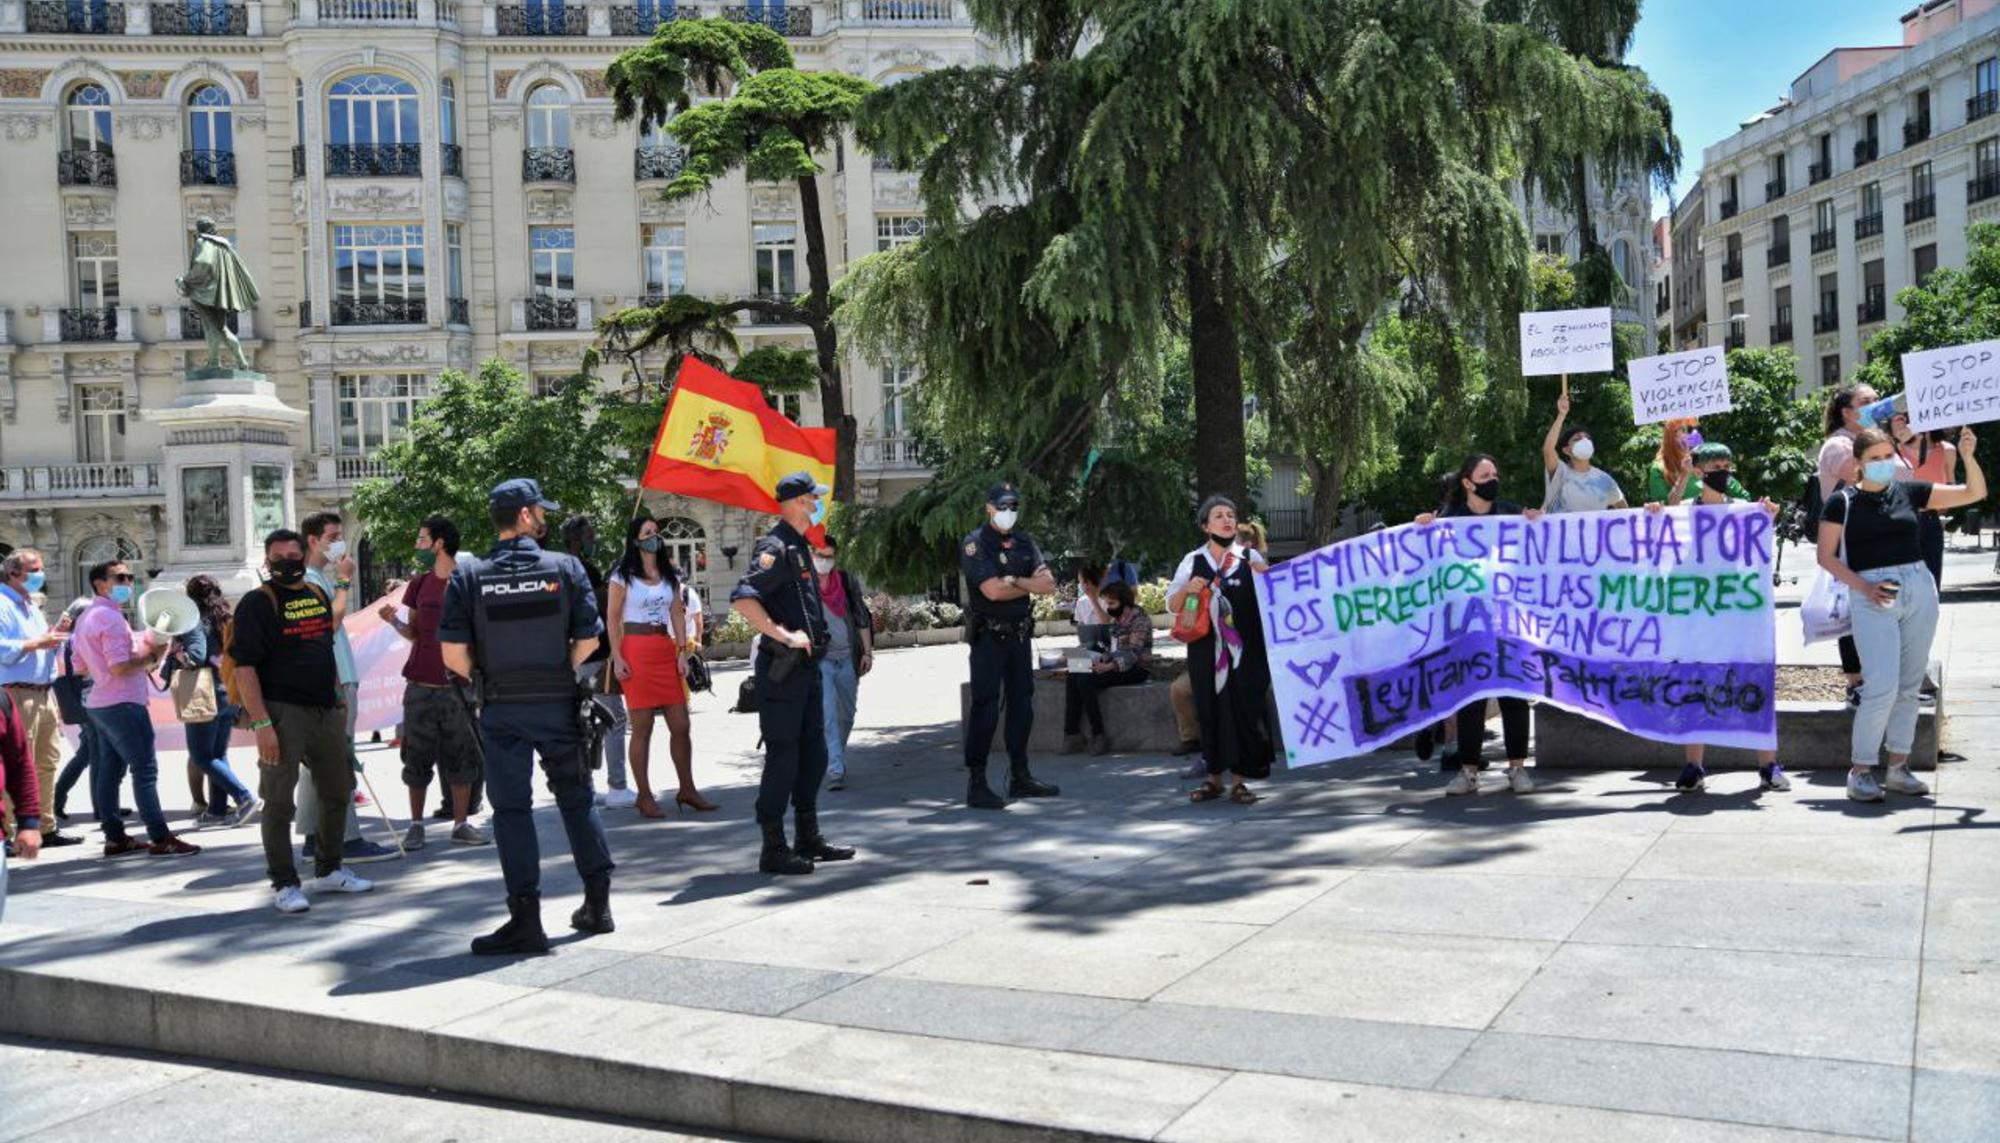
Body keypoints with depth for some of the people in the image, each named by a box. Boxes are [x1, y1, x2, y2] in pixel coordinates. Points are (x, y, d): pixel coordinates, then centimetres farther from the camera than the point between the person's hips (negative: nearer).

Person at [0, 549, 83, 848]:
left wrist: (54, 636, 5)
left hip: (45, 693, 9)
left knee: (48, 762, 13)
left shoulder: (32, 605, 20)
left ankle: (46, 827, 21)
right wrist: (35, 643, -20)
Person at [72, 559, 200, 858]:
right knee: (145, 770, -8)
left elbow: (80, 667, 19)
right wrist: (152, 656, -10)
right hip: (123, 704, -10)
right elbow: (120, 668, -24)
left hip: (100, 704, 10)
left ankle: (115, 838, 14)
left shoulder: (87, 618, 16)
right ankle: (160, 839, -8)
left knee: (110, 771, 11)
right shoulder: (111, 618, -16)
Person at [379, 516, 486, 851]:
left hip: (456, 684, -3)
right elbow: (414, 633, 14)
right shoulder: (419, 583, 10)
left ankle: (460, 824, 11)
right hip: (420, 683, 3)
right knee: (417, 757, 5)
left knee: (461, 757, 2)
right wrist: (394, 621, -5)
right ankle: (416, 825, 14)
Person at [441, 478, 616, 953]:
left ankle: (526, 921, 2)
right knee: (577, 799, 15)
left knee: (512, 808, 5)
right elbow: (588, 638, -5)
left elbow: (454, 653, -8)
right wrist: (558, 673, 11)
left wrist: (485, 679, 10)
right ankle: (597, 904, 23)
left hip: (501, 711, -1)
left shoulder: (469, 575, -3)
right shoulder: (565, 568, -3)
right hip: (559, 705, 1)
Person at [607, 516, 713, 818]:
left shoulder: (670, 575, 15)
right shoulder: (622, 576, 1)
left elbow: (677, 615, 14)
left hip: (666, 651, 5)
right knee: (642, 728, -3)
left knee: (681, 725, 3)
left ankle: (687, 790, 14)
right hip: (636, 650, -5)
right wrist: (617, 657, -10)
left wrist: (683, 652, 5)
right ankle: (645, 796, 5)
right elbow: (612, 618, -2)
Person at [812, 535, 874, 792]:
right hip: (820, 659, -4)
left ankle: (836, 760, 32)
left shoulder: (848, 580, 4)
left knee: (846, 715, 14)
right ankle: (836, 770, -15)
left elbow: (862, 617, 8)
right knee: (828, 716, -13)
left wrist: (867, 651, 4)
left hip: (848, 657, 4)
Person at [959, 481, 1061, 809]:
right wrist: (1030, 584, -6)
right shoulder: (975, 544, -8)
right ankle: (976, 784, -5)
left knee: (1022, 705, 12)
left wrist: (1014, 581, -14)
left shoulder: (1024, 543, 11)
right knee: (985, 708, -8)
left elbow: (1048, 585, 0)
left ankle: (1019, 776, 22)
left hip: (1020, 634, 7)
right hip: (988, 637, -7)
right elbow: (993, 590, -20)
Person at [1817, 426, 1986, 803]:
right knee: (1882, 687, -12)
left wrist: (1968, 457, -6)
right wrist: (1864, 587, -12)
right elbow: (1826, 556, -1)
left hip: (1919, 588, 4)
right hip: (1872, 597, -4)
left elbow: (1974, 492, 11)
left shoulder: (1909, 491, 9)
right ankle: (1860, 771, -2)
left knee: (1910, 687, 8)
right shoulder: (1842, 502, 1)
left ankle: (1898, 767, 18)